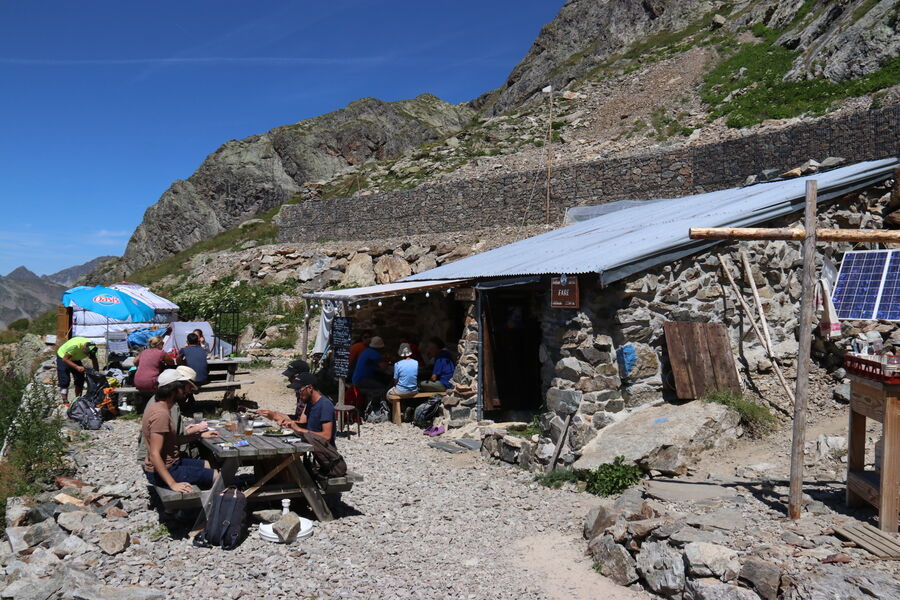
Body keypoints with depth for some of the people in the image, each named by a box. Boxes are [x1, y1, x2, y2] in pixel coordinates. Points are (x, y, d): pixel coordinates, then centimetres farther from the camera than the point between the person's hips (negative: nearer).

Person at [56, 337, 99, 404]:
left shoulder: (92, 347, -23)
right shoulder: (75, 345, -41)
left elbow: (95, 363, -12)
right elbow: (65, 359, -35)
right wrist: (77, 367, -46)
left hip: (75, 359, 5)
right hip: (63, 357, -5)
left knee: (80, 379, -2)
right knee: (64, 381, -12)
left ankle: (78, 399, 9)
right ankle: (65, 401, -8)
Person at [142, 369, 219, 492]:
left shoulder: (156, 406, 5)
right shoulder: (161, 414, -26)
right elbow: (154, 454, -31)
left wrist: (200, 435, 15)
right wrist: (173, 484, -33)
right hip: (162, 472, -10)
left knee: (208, 465, 23)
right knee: (217, 477, -6)